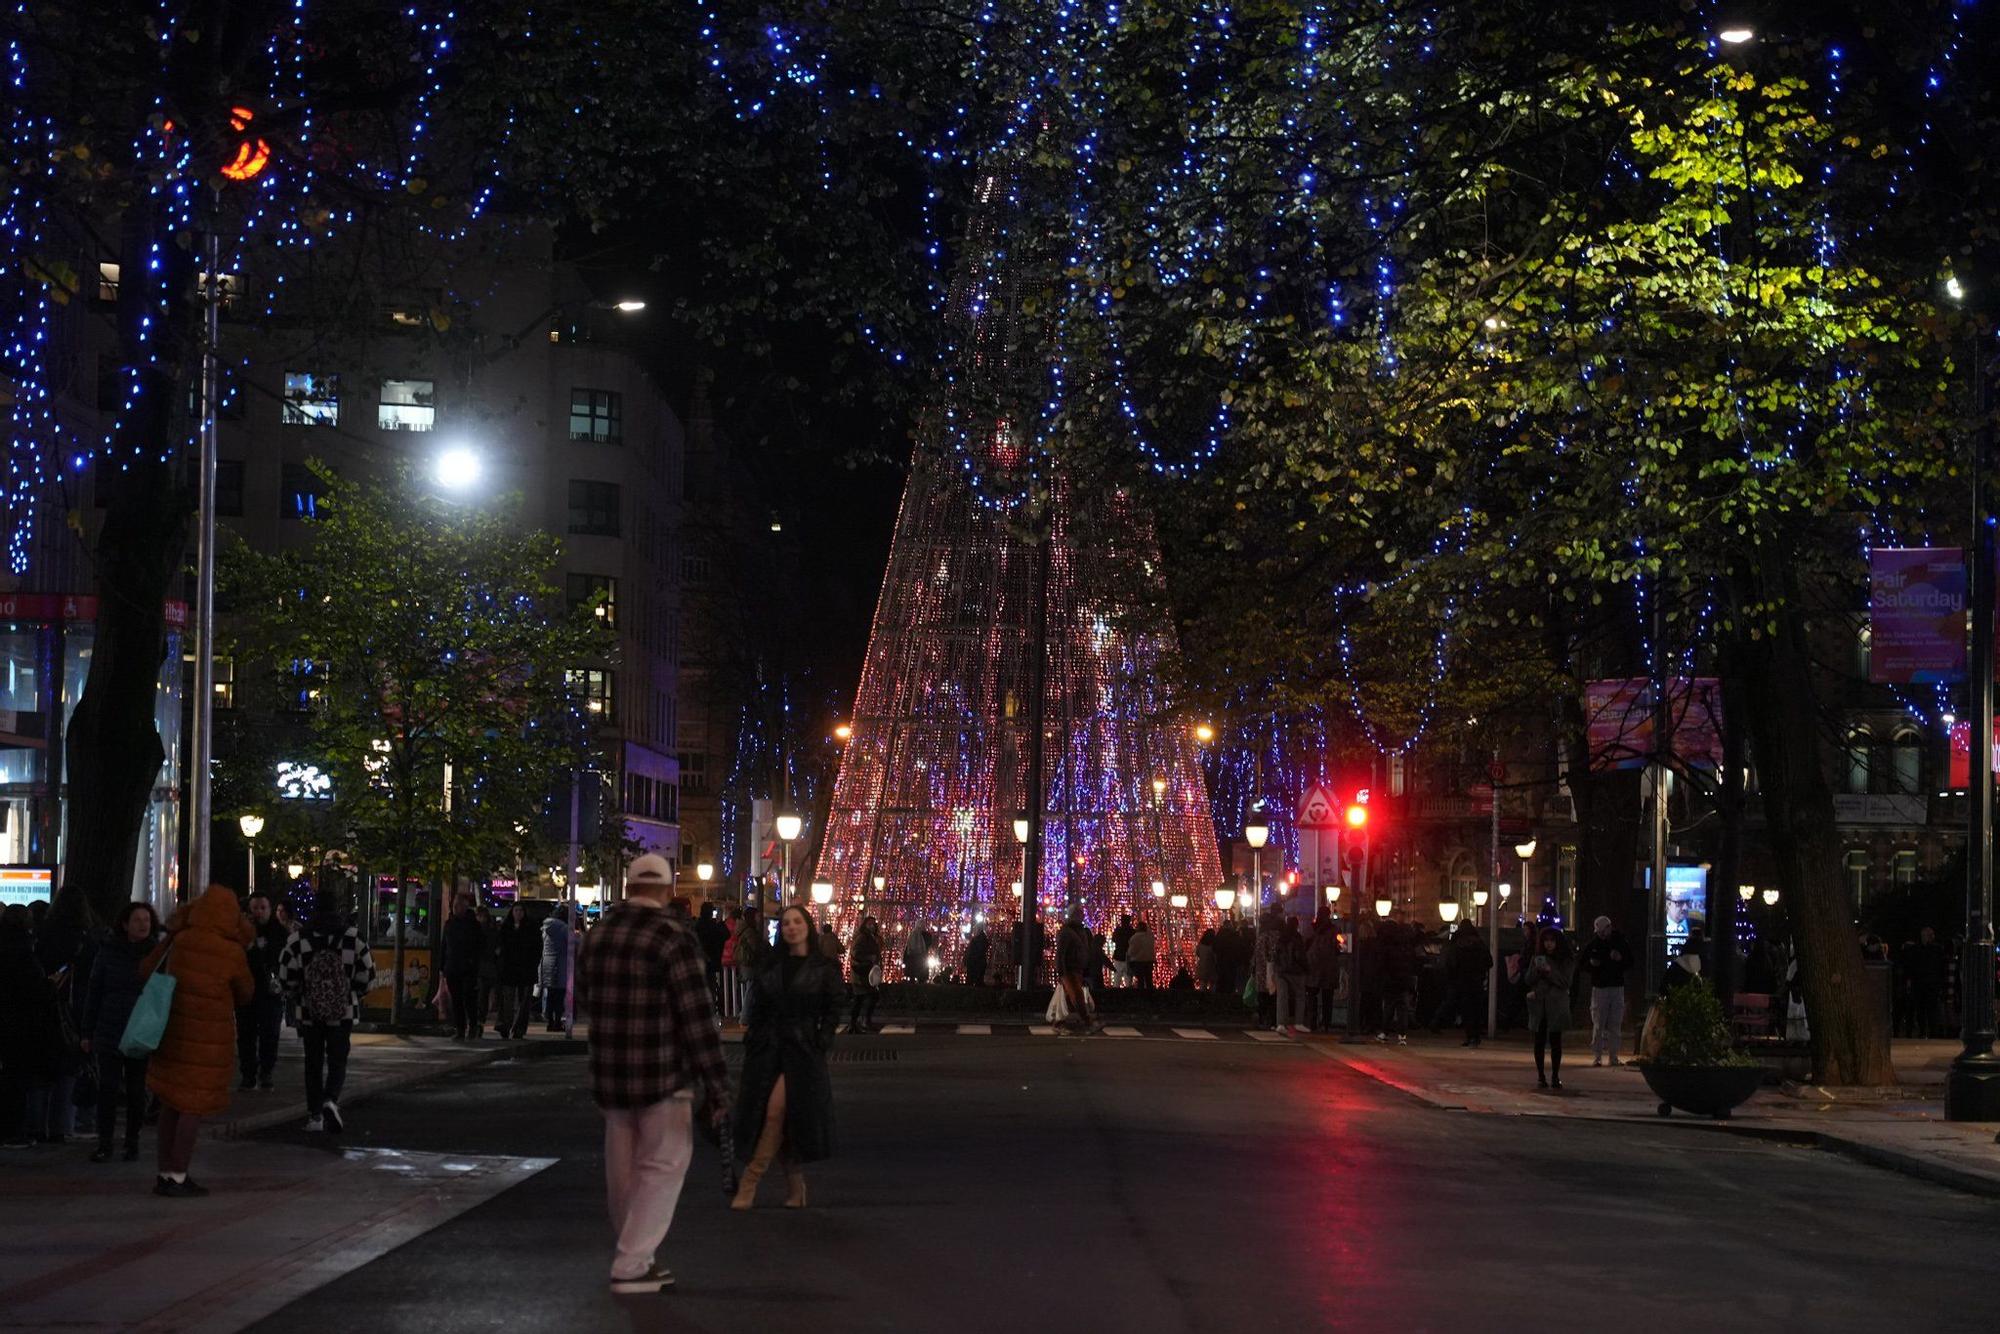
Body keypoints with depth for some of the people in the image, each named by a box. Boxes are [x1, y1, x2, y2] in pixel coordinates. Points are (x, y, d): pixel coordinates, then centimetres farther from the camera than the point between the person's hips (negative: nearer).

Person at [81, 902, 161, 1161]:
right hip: (109, 1033, 0)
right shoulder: (109, 951, 1)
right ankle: (104, 1143, 5)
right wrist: (88, 1032, 3)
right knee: (107, 1088, -2)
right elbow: (93, 992, 5)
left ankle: (132, 1142, 18)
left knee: (136, 1091, 7)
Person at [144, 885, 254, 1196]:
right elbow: (245, 994, 3)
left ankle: (165, 1173, 19)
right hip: (211, 1036, -4)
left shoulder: (179, 941, -5)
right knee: (194, 1106, 2)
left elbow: (146, 971, 6)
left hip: (174, 1030, 4)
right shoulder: (233, 953, -12)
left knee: (170, 1103, 14)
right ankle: (178, 1177, 0)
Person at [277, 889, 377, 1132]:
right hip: (343, 1012, -1)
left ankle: (315, 1114, 9)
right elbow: (367, 975, -1)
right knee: (337, 1061, 6)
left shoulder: (297, 939, -6)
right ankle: (331, 1100, -18)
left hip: (308, 1012, 1)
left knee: (313, 1064, 11)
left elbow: (285, 978, -5)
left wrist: (294, 997, 15)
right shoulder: (352, 937, -5)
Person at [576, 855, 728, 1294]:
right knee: (661, 1168, 2)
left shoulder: (598, 934, 6)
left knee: (623, 1171, 16)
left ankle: (637, 1255, 27)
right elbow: (698, 1018, -16)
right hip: (662, 1077, -6)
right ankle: (632, 1265, -3)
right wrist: (717, 1087, -13)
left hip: (609, 1076, 6)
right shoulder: (673, 938, -14)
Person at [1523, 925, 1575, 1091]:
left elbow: (1566, 982, -4)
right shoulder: (1537, 959, 11)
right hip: (1538, 1004, 3)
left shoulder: (1567, 960, 3)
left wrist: (1550, 972, -15)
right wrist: (1536, 970, -10)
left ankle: (1555, 1077, 0)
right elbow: (1529, 980, 8)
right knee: (1539, 1040, 2)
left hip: (1556, 1004, -3)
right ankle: (1541, 1076, 7)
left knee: (1555, 1041, -4)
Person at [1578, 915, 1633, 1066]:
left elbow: (1630, 963, 11)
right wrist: (1591, 964, -15)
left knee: (1615, 1025, 4)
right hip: (1599, 987, -1)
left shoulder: (1620, 943, 4)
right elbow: (1580, 964, 7)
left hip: (1617, 986, 1)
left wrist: (1620, 959, -11)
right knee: (1598, 1025, -4)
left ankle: (1613, 1056, 10)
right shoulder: (1592, 945, 2)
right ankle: (1597, 1056, -1)